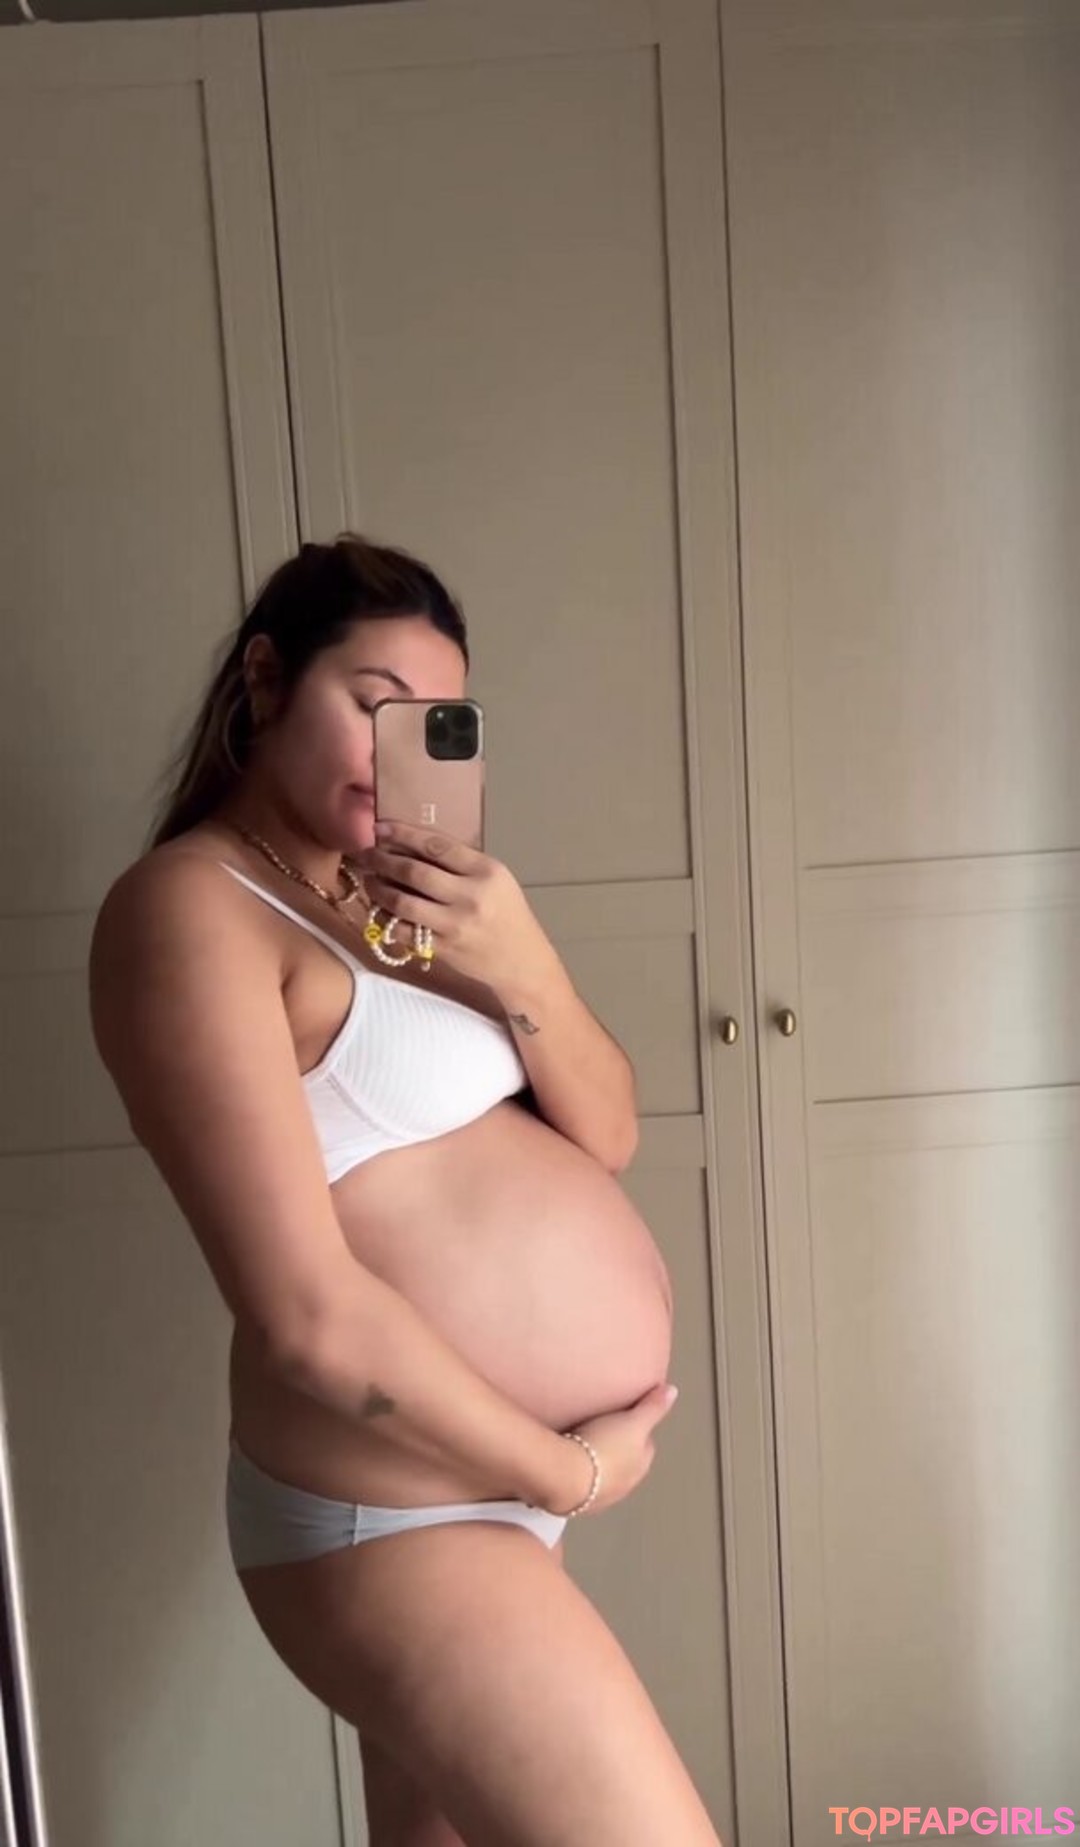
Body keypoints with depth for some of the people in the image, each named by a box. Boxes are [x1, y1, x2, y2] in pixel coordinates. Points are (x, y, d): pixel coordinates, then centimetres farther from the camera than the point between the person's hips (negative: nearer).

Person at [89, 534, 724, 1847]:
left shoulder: (407, 890, 8)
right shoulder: (192, 905, -17)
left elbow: (607, 1135, 4)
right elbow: (309, 1317, -23)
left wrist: (519, 965, -15)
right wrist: (568, 1472, -13)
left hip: (477, 1489, 8)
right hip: (397, 1514, -8)